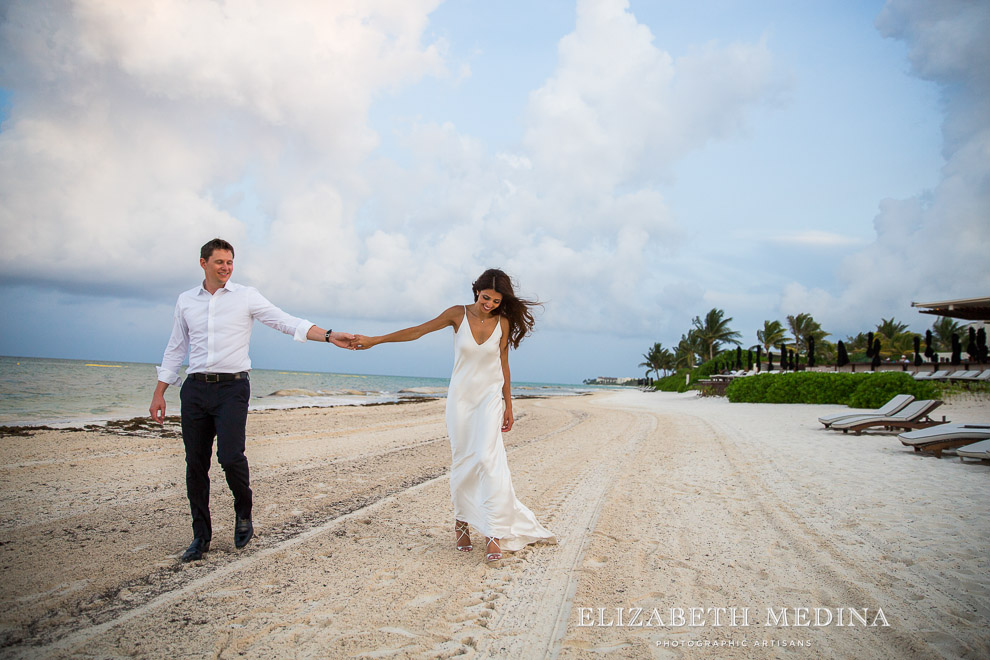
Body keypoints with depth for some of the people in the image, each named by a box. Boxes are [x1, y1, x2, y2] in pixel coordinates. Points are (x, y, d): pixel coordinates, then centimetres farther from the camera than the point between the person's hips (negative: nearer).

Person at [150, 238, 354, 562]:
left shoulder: (246, 296, 3)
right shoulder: (186, 301, 13)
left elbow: (287, 322, -4)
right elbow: (175, 349, 18)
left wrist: (330, 336, -16)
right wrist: (159, 393, 14)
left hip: (232, 388, -3)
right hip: (195, 389, 4)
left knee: (230, 456, -17)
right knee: (196, 464, 5)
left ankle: (243, 513, 13)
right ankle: (201, 536, 19)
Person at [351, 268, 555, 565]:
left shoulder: (503, 323, -4)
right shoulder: (459, 314, -8)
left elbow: (503, 364, 5)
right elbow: (416, 331, -5)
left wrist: (508, 406, 8)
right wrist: (374, 340, -8)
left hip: (490, 398, -1)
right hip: (461, 397, 1)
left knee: (487, 459, -16)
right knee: (461, 461, 4)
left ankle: (494, 534, -13)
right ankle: (461, 521, 24)